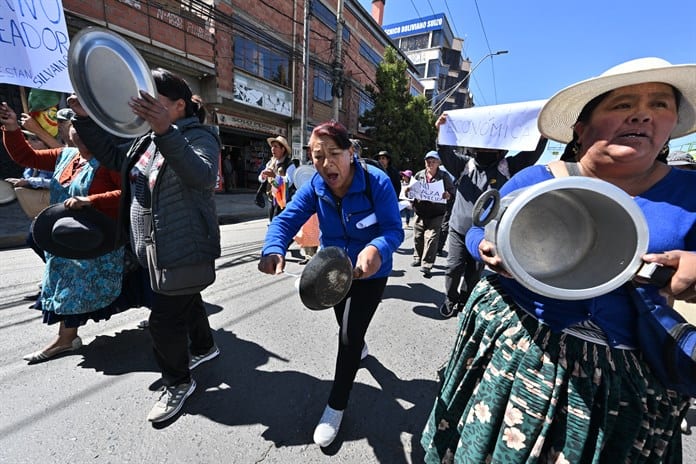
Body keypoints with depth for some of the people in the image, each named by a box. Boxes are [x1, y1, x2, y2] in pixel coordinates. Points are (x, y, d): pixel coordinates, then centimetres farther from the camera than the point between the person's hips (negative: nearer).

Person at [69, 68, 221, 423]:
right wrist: (85, 119, 12)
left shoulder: (198, 136, -13)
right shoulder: (146, 141, 13)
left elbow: (203, 175, -33)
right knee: (186, 302, 25)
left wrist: (166, 131, -43)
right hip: (154, 251, 9)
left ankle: (177, 383, 24)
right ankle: (204, 346, 50)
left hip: (186, 252, -9)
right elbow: (112, 156, 24)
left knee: (165, 321, 0)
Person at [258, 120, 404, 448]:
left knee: (348, 338, -3)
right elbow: (286, 220, -23)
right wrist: (274, 249, -45)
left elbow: (394, 230, -29)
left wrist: (376, 250, -52)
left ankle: (336, 407, 23)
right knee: (347, 326, 26)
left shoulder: (377, 182, -25)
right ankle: (360, 348, 65)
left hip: (370, 273, -4)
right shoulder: (314, 187, -15)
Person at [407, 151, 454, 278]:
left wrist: (448, 195, -20)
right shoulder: (419, 175, 6)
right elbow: (412, 189, 14)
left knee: (431, 237, -10)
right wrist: (408, 190, -9)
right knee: (417, 236, 9)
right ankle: (418, 258, 31)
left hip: (436, 214, -3)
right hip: (420, 211, 3)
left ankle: (427, 265, -4)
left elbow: (452, 191, 3)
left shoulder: (444, 176, 1)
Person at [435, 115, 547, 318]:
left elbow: (532, 154, -4)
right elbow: (447, 154, -12)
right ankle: (450, 299, 24)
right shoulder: (465, 164, 0)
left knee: (474, 271, 12)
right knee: (454, 267, 1)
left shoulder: (507, 167, 3)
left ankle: (464, 302, 33)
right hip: (459, 229, -1)